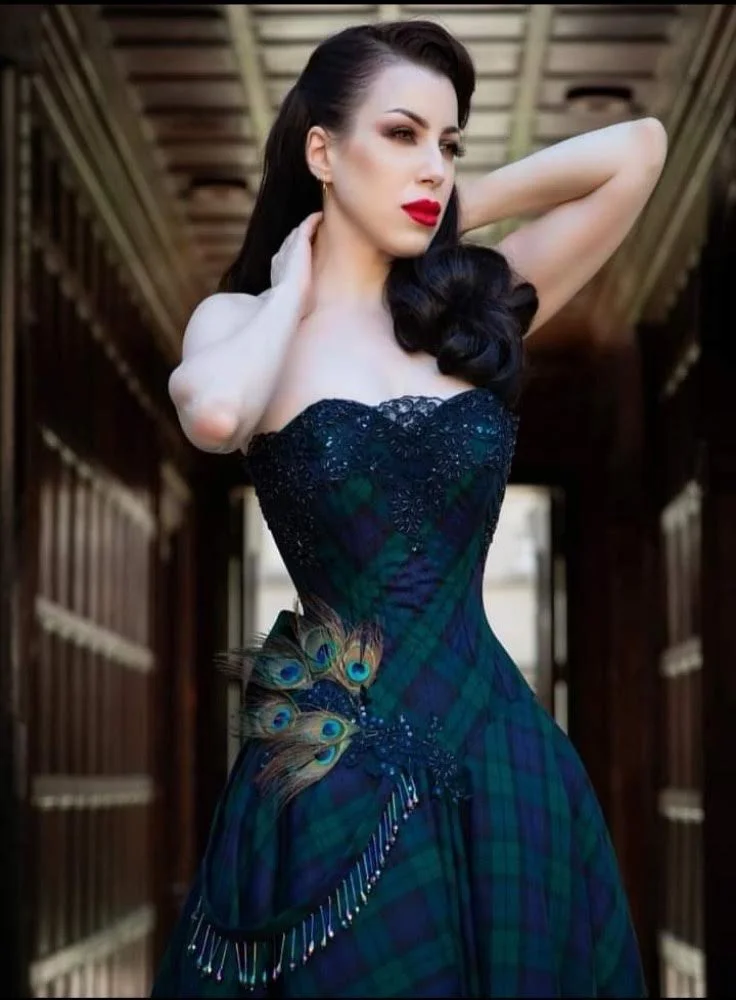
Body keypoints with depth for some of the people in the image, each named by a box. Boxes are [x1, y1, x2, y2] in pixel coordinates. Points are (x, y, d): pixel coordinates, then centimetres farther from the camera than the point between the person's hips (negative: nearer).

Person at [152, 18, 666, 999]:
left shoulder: (477, 304, 6)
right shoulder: (243, 320, -1)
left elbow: (638, 149, 1)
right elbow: (215, 416, -25)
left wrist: (458, 209, 5)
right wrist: (292, 288, -7)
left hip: (495, 750, 3)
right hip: (335, 767, -3)